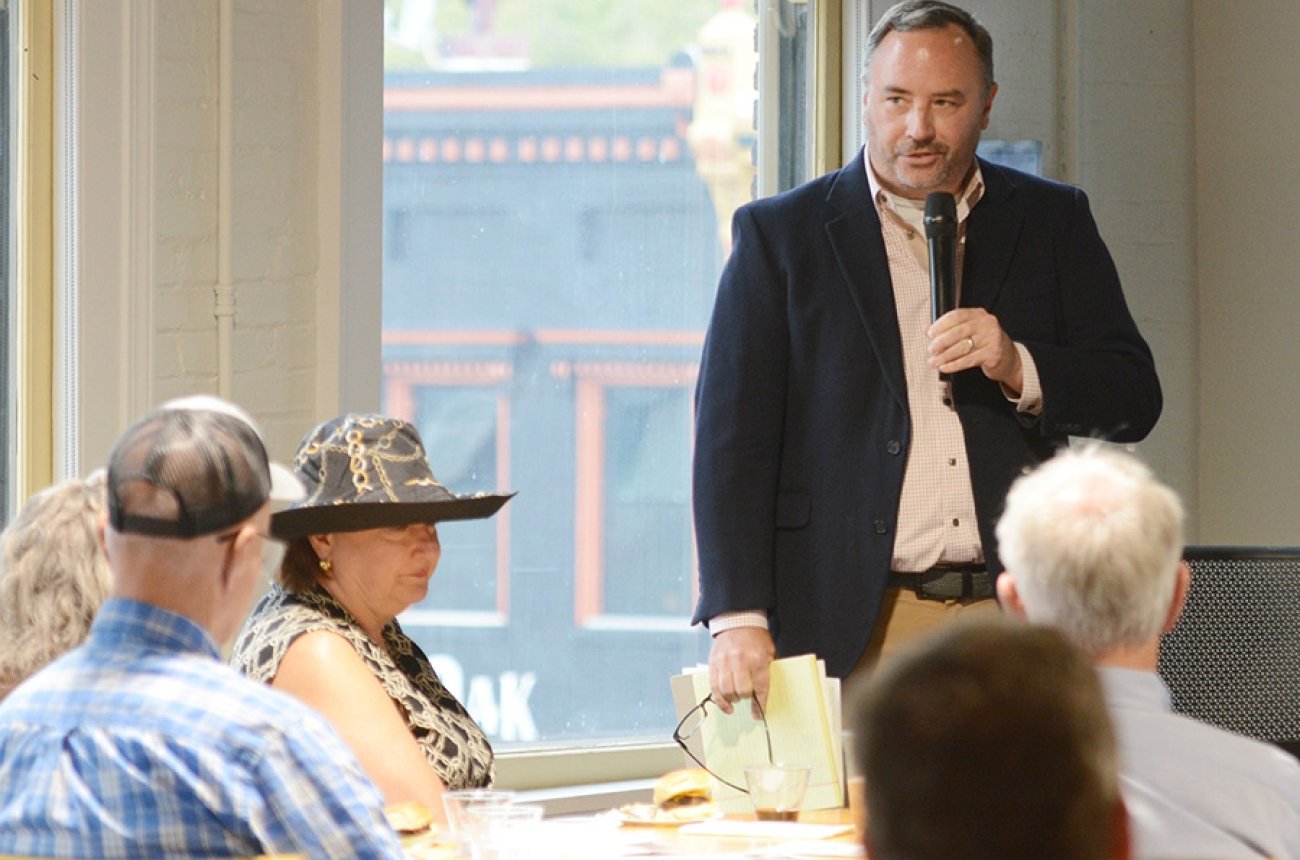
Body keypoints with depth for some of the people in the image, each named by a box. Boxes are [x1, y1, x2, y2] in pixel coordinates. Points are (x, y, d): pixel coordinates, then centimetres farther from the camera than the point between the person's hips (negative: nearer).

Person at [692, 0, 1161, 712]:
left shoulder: (1052, 224, 13)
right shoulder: (779, 234, 7)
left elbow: (1135, 399, 11)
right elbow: (732, 433, 1)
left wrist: (1018, 369, -10)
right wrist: (739, 618, -10)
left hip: (1017, 621, 2)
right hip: (854, 625, -2)